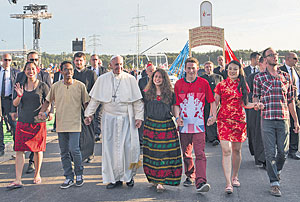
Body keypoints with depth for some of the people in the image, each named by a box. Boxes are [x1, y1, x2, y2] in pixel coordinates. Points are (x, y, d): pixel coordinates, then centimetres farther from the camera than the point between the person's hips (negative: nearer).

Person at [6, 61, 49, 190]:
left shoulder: (42, 86, 1)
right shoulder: (21, 86, 9)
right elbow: (15, 104, 7)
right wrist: (19, 95, -12)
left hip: (38, 122, -2)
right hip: (23, 122, 2)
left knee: (37, 149, 7)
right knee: (19, 150, -5)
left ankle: (37, 174, 26)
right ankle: (18, 180, -4)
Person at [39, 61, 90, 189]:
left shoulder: (80, 86, -1)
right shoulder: (56, 86, 4)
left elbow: (86, 102, 6)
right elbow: (48, 100, 14)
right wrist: (42, 112, -1)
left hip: (74, 123, -3)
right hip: (61, 124, 3)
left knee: (74, 149, -13)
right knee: (64, 152, 8)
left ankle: (79, 174, 11)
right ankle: (69, 177, 19)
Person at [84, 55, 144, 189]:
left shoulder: (130, 79, 2)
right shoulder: (102, 79, 5)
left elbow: (137, 100, 3)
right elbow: (95, 99, 9)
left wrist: (139, 117, -4)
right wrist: (89, 114, 5)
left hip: (127, 119, -1)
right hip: (109, 119, 1)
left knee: (129, 146, -2)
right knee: (110, 148, 2)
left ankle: (129, 175, 17)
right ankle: (114, 178, 13)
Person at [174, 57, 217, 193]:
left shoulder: (203, 83, 2)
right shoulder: (179, 84, 6)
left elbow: (212, 101, 8)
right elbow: (176, 104, 7)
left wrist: (213, 115, -6)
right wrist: (177, 117, -9)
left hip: (198, 125, -2)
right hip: (184, 125, 3)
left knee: (200, 154, -12)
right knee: (186, 154, 13)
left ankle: (201, 182, -17)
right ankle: (190, 176, 32)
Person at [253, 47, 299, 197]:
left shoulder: (285, 76, 10)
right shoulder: (259, 77, 4)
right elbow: (255, 96, 10)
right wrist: (256, 103, -14)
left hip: (283, 119, 2)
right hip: (267, 119, -2)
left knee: (283, 151, 7)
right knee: (270, 152, -2)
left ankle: (276, 171, 37)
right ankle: (274, 183, 7)